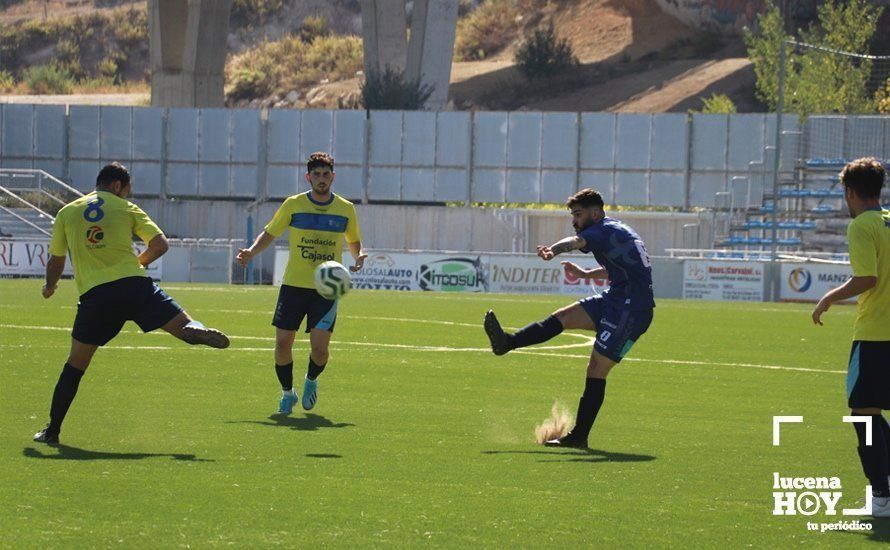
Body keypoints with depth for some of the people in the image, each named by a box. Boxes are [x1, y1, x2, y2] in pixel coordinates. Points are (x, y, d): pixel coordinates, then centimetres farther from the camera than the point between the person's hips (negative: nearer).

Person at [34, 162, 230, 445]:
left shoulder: (67, 212, 15)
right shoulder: (127, 209, 12)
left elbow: (55, 260, 19)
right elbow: (160, 244, 7)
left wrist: (50, 286, 39)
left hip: (94, 295, 1)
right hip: (134, 285, -1)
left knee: (75, 364, 11)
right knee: (183, 325, -2)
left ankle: (53, 429, 10)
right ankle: (195, 330, -40)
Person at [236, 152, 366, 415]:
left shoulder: (346, 209, 3)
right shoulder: (293, 205, -1)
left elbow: (354, 241, 18)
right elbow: (270, 233, 9)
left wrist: (359, 256, -4)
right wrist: (252, 251, -9)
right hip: (294, 284, 0)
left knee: (319, 345, -12)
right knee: (283, 341, -4)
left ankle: (311, 380, 21)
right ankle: (287, 392, 20)